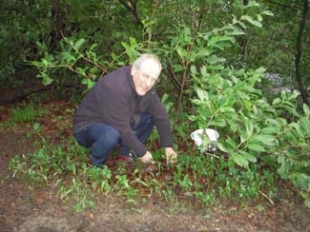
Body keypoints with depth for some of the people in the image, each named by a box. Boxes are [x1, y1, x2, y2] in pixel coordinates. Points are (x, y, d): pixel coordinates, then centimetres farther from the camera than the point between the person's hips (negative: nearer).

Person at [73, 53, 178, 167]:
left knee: (150, 116, -3)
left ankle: (125, 155, 7)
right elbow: (122, 129, -33)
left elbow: (161, 115, -2)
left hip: (116, 123, 8)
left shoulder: (146, 87, -9)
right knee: (112, 135, -39)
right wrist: (141, 152, -22)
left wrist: (168, 146, -3)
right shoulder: (116, 87, -35)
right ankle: (97, 165, -8)